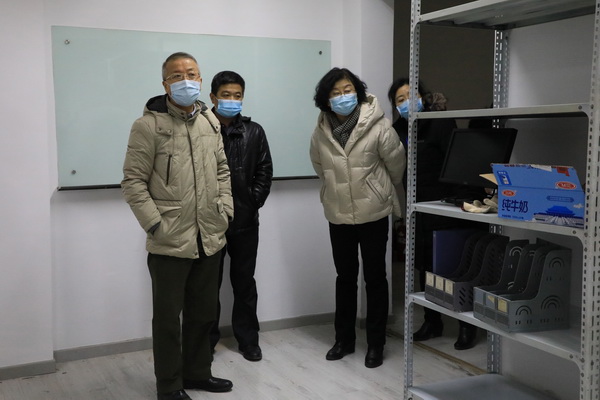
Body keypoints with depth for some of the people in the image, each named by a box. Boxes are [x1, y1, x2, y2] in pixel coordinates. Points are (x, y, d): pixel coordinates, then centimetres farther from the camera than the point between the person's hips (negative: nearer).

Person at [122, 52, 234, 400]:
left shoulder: (211, 121, 8)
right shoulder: (149, 125, -10)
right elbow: (133, 180, -10)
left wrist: (225, 210, 6)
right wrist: (155, 224, -15)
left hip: (210, 240, 6)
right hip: (170, 242, -5)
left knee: (204, 312, 18)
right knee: (168, 317, 7)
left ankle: (197, 372, 37)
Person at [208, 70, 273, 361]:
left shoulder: (254, 132, 5)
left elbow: (264, 171, 6)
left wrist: (253, 201, -3)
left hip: (245, 220, 2)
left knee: (245, 282, 11)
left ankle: (248, 339, 23)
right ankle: (207, 340, 22)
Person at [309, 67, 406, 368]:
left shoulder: (377, 125, -16)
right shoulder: (320, 132, -4)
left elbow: (396, 163, -3)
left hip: (372, 212, -3)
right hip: (338, 214, 3)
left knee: (375, 278, 8)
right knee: (345, 277, 15)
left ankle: (376, 344, 20)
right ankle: (344, 339, 29)